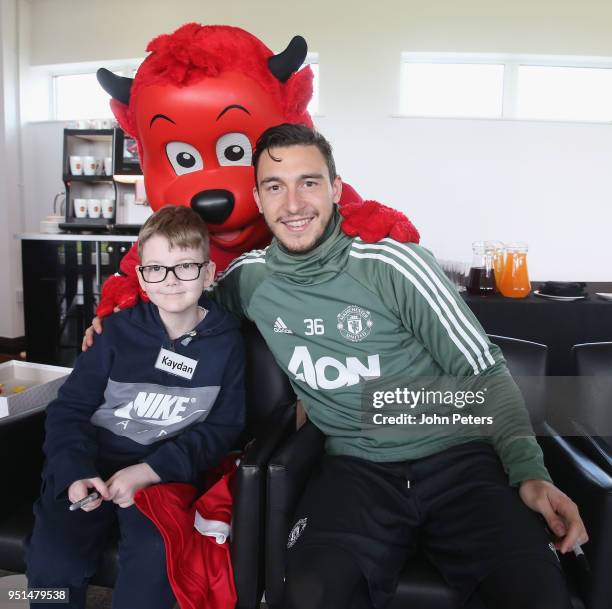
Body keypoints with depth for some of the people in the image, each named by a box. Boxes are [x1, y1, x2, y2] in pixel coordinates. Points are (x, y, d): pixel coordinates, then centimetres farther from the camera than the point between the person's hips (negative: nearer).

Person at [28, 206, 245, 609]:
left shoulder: (226, 342, -1)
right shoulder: (120, 329, 2)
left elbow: (222, 427, -3)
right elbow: (70, 407, 3)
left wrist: (150, 470, -16)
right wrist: (75, 471, -16)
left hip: (168, 473, -1)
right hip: (93, 464, 2)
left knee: (154, 555, -28)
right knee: (52, 558, -20)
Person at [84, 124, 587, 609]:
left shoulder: (392, 265, -12)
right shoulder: (247, 277, 0)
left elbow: (485, 371, -4)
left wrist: (530, 471, -13)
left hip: (456, 457, -1)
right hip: (357, 467, 2)